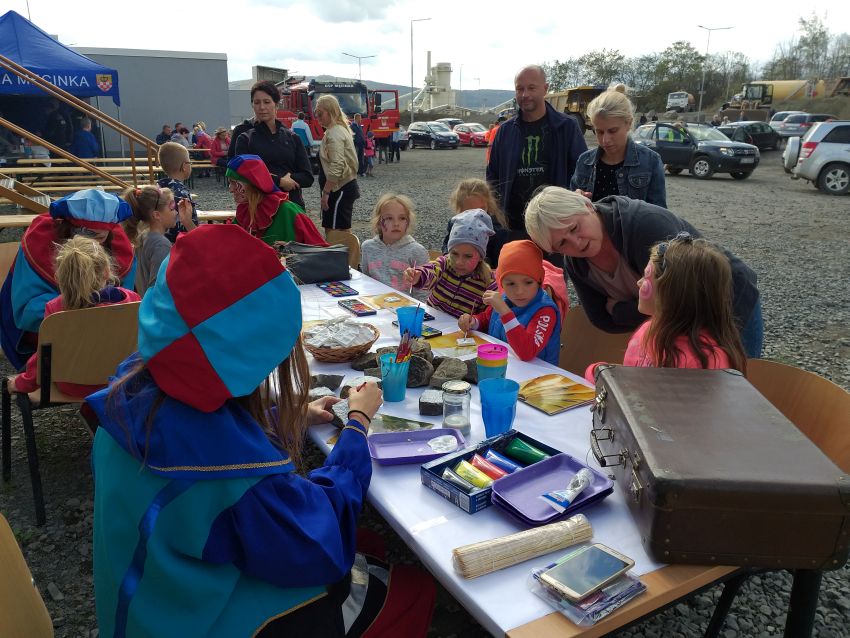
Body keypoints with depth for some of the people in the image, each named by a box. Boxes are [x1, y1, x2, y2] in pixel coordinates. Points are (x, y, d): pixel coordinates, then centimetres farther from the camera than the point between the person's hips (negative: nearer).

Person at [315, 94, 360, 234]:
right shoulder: (340, 129, 16)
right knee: (343, 231, 13)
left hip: (340, 189, -10)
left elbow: (336, 167, -24)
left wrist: (325, 192, -22)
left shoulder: (334, 134, -15)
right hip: (346, 186, 10)